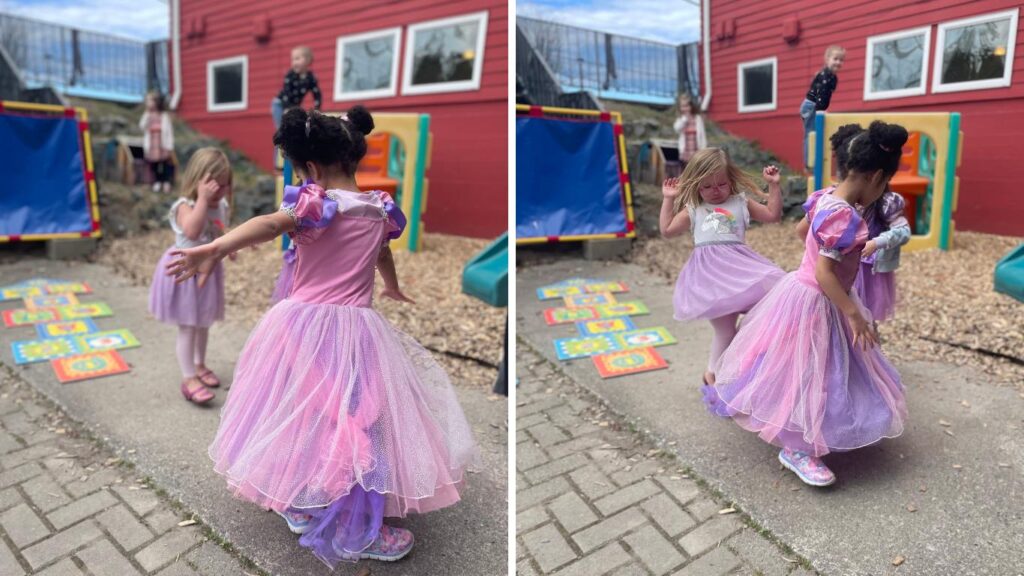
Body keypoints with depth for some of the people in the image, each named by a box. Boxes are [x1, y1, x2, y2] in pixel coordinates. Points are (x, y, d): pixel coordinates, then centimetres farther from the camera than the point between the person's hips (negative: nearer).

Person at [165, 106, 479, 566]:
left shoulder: (315, 205, -11)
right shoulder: (378, 210, 6)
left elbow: (268, 225, -33)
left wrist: (214, 249, -47)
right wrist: (392, 288, 48)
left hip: (304, 327, -2)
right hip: (358, 331, 2)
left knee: (300, 417, 17)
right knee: (356, 422, 7)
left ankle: (300, 506, 36)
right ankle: (358, 532, 15)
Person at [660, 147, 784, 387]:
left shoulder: (741, 203, 17)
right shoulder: (693, 210, 14)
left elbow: (773, 215, 17)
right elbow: (667, 230, 11)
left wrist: (773, 185, 10)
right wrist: (668, 199, 11)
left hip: (739, 266, 2)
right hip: (711, 272, -2)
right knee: (725, 330, -2)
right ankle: (714, 371, 17)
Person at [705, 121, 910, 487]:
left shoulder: (826, 197, 0)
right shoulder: (845, 217, -27)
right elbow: (824, 272, -29)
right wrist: (854, 314, -24)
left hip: (802, 289, 10)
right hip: (814, 302, -10)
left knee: (808, 370, 25)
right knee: (811, 373, 1)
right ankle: (797, 450, 14)